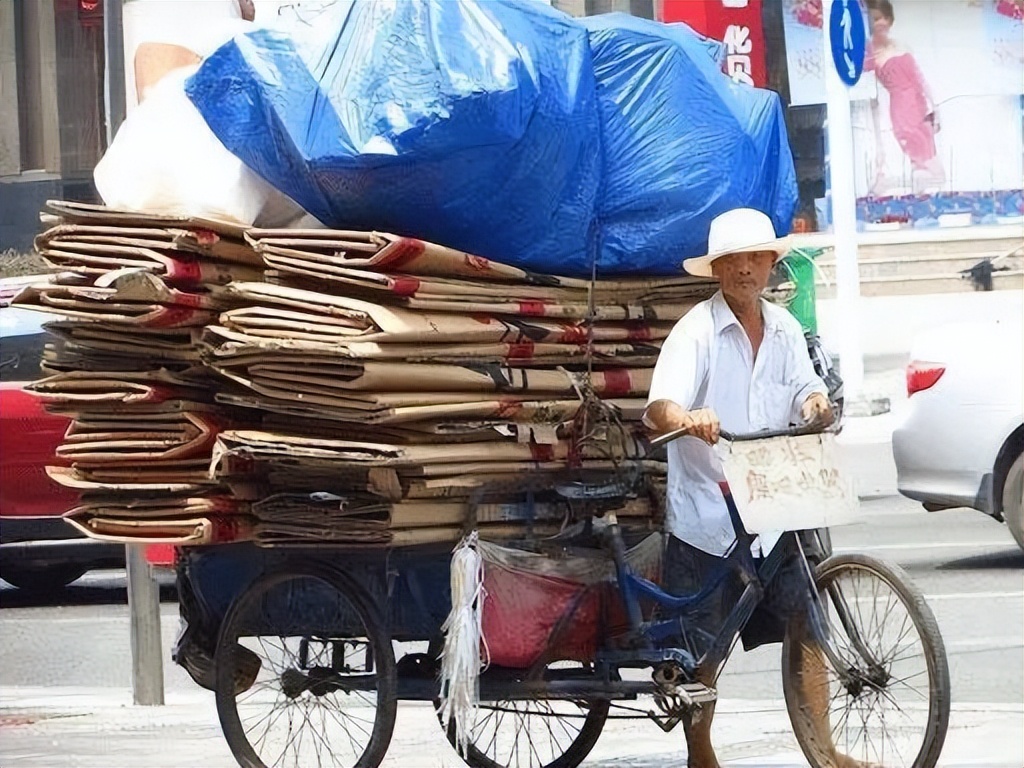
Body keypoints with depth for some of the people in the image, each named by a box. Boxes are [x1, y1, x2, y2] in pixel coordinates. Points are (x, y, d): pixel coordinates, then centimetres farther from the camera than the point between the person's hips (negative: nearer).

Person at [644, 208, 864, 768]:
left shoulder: (784, 330, 8)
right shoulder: (697, 332, -10)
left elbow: (804, 391, 8)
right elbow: (656, 409, -22)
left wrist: (815, 403, -17)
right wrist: (687, 418, -45)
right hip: (705, 516, -5)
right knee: (701, 650, 3)